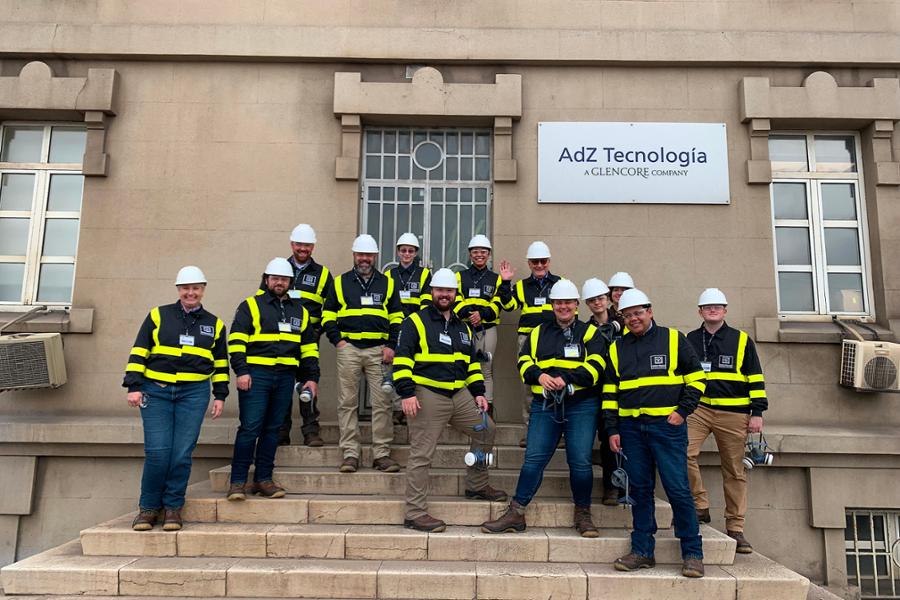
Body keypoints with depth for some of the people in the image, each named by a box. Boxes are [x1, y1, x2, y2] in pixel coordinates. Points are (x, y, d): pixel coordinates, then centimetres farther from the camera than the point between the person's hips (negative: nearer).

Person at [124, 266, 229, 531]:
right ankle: (148, 507, 12)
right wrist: (133, 386, -4)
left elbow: (221, 363, 16)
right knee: (157, 452, -6)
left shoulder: (215, 324, 12)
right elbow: (138, 352, 5)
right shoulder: (158, 315, 7)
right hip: (156, 391, -1)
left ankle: (172, 507, 14)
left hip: (193, 393, 1)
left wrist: (220, 395, 10)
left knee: (182, 453, -2)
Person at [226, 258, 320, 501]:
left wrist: (312, 377, 11)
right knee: (250, 428, -6)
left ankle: (263, 479, 17)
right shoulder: (250, 306, 3)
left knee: (272, 429, 9)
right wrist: (241, 371, -14)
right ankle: (238, 481, 2)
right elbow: (236, 341, -4)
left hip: (285, 378, 4)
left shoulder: (300, 311, 16)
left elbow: (309, 347, 18)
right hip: (256, 375, -4)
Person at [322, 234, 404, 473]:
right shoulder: (340, 283, 11)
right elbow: (328, 315, 12)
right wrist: (337, 340, -1)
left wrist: (392, 346, 0)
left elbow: (397, 318, 12)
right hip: (348, 348, 0)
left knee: (382, 403, -1)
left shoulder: (387, 283, 13)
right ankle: (350, 454, 8)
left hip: (379, 349, 0)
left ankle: (382, 453, 7)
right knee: (347, 403, 1)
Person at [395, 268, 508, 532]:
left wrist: (478, 392, 15)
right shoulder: (416, 322, -3)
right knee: (421, 455, -5)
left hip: (459, 395, 7)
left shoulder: (463, 328, 18)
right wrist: (407, 393, -19)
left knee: (485, 430, 14)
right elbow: (402, 359, -10)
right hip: (427, 396, -7)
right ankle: (415, 514, 3)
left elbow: (472, 363, 24)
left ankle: (476, 486, 31)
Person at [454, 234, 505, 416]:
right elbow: (455, 302, -1)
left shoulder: (496, 279, 14)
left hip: (487, 329, 1)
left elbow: (497, 305, 3)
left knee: (486, 370, 2)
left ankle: (487, 411, 7)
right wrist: (468, 313, -19)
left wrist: (482, 314, -16)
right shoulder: (460, 277, 12)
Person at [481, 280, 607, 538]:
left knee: (580, 461, -1)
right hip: (544, 405, 2)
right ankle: (515, 514, 5)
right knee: (533, 458, -2)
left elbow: (595, 366, -8)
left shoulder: (590, 333, 5)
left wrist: (565, 378, -20)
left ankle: (583, 514, 19)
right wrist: (539, 375, -13)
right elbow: (524, 362, 8)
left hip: (581, 405, -2)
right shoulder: (538, 333, 16)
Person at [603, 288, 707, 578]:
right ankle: (642, 551, 18)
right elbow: (610, 392, 12)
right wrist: (612, 429, 6)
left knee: (677, 488, -3)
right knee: (640, 489, 8)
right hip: (631, 427, 4)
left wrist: (682, 411, -6)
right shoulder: (617, 348, 11)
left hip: (667, 425, -3)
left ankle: (693, 553, 11)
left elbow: (696, 378, 4)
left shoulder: (673, 339, 2)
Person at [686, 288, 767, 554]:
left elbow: (755, 378, 7)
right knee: (683, 453, -21)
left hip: (733, 414, -1)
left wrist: (757, 412, 0)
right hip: (697, 410, 1)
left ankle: (735, 528, 16)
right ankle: (700, 507, -3)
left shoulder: (741, 340, 6)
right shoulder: (690, 340, 10)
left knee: (734, 471, 5)